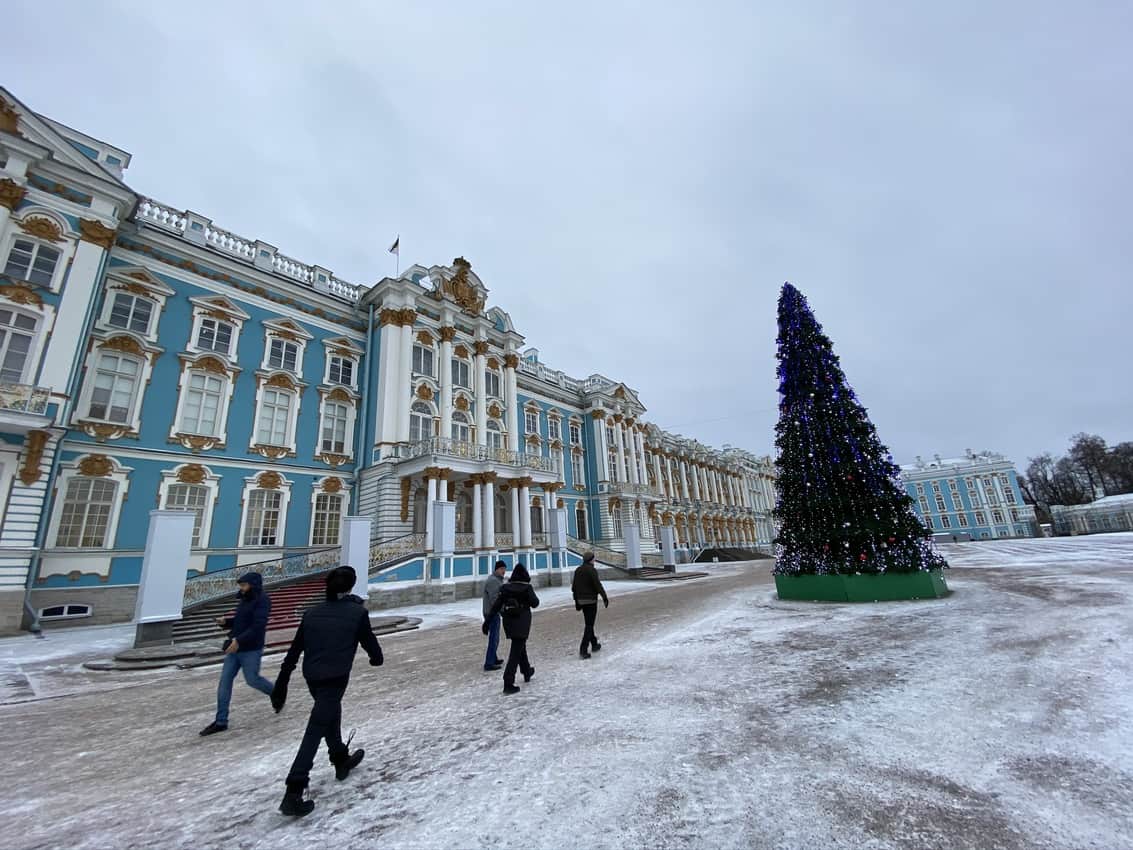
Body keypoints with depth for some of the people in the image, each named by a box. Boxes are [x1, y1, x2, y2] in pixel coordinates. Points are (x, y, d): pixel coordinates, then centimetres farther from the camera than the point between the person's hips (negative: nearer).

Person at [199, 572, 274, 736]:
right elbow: (238, 622, 20)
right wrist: (225, 622, 2)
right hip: (234, 648, 8)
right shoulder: (244, 600, 10)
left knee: (252, 680, 4)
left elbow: (258, 626, -26)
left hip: (251, 650, -8)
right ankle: (221, 721, 16)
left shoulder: (262, 600, -18)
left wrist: (239, 641, -31)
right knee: (224, 681, 6)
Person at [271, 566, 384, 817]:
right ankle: (293, 794, -4)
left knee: (331, 714, 28)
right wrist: (376, 658, 20)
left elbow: (293, 653, 7)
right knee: (315, 732, 0)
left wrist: (280, 687, 13)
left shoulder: (312, 613, 5)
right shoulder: (358, 612, -9)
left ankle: (341, 760, 45)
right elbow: (370, 643, -3)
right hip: (335, 679, -7)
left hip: (312, 678, 7)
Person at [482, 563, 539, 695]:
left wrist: (486, 622, -1)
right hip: (522, 623, -5)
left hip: (508, 622, 5)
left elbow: (495, 606, -2)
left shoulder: (506, 588, 0)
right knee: (515, 652, -2)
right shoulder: (527, 588, -12)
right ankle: (508, 683, -8)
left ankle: (527, 672, 41)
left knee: (520, 646, 24)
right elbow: (535, 604, -6)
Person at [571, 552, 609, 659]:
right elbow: (598, 585, -19)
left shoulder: (578, 570, 8)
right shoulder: (592, 570, -14)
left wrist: (576, 602, 17)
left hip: (581, 601, 7)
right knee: (589, 625, -3)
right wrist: (605, 598, -11)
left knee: (588, 623, 20)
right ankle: (583, 650, -8)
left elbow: (574, 587, 11)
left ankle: (594, 644, 32)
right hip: (591, 600, -7)